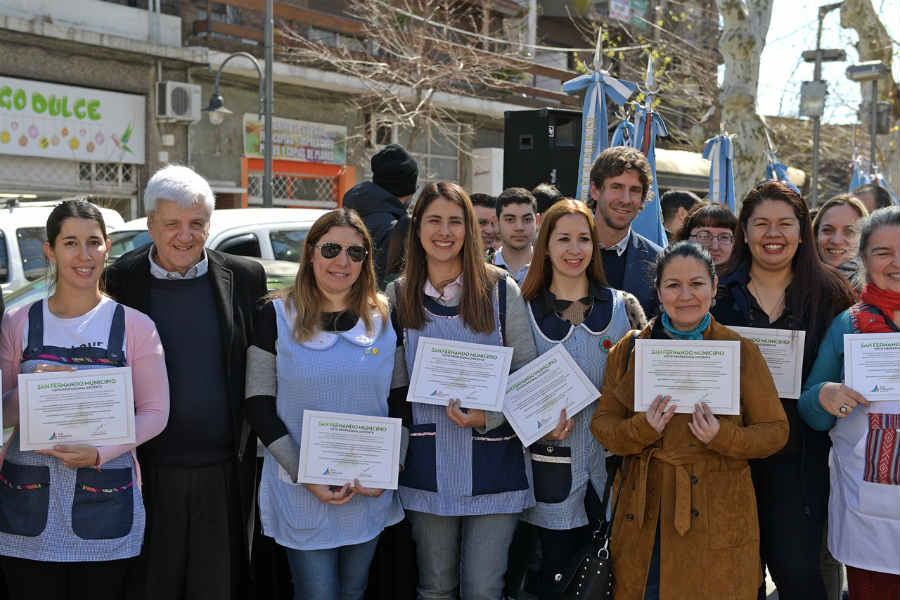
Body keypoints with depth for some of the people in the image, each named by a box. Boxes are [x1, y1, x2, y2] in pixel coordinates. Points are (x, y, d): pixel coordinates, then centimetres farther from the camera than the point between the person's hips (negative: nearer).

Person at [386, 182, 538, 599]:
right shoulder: (399, 294, 6)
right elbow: (395, 383, 11)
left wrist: (488, 416, -15)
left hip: (493, 461, -2)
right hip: (428, 466, 2)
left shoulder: (500, 289, -1)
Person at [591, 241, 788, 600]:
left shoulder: (741, 351, -1)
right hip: (642, 515, 2)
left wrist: (722, 437, -17)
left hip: (716, 516, -2)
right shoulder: (629, 350, 5)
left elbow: (775, 431, 1)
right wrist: (643, 428, -16)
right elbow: (602, 424, 5)